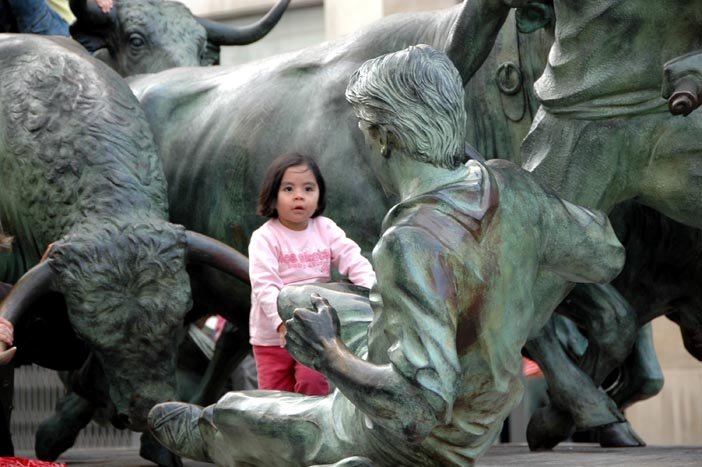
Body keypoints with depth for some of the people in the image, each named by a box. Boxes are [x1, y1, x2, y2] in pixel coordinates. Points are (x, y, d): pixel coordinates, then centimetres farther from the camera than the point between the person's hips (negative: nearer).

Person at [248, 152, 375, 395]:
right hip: (274, 335, -2)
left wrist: (371, 291, -29)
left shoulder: (326, 229, 0)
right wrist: (283, 321, -39)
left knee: (314, 383, -14)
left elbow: (354, 261, -10)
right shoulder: (265, 238, -13)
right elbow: (265, 286, -23)